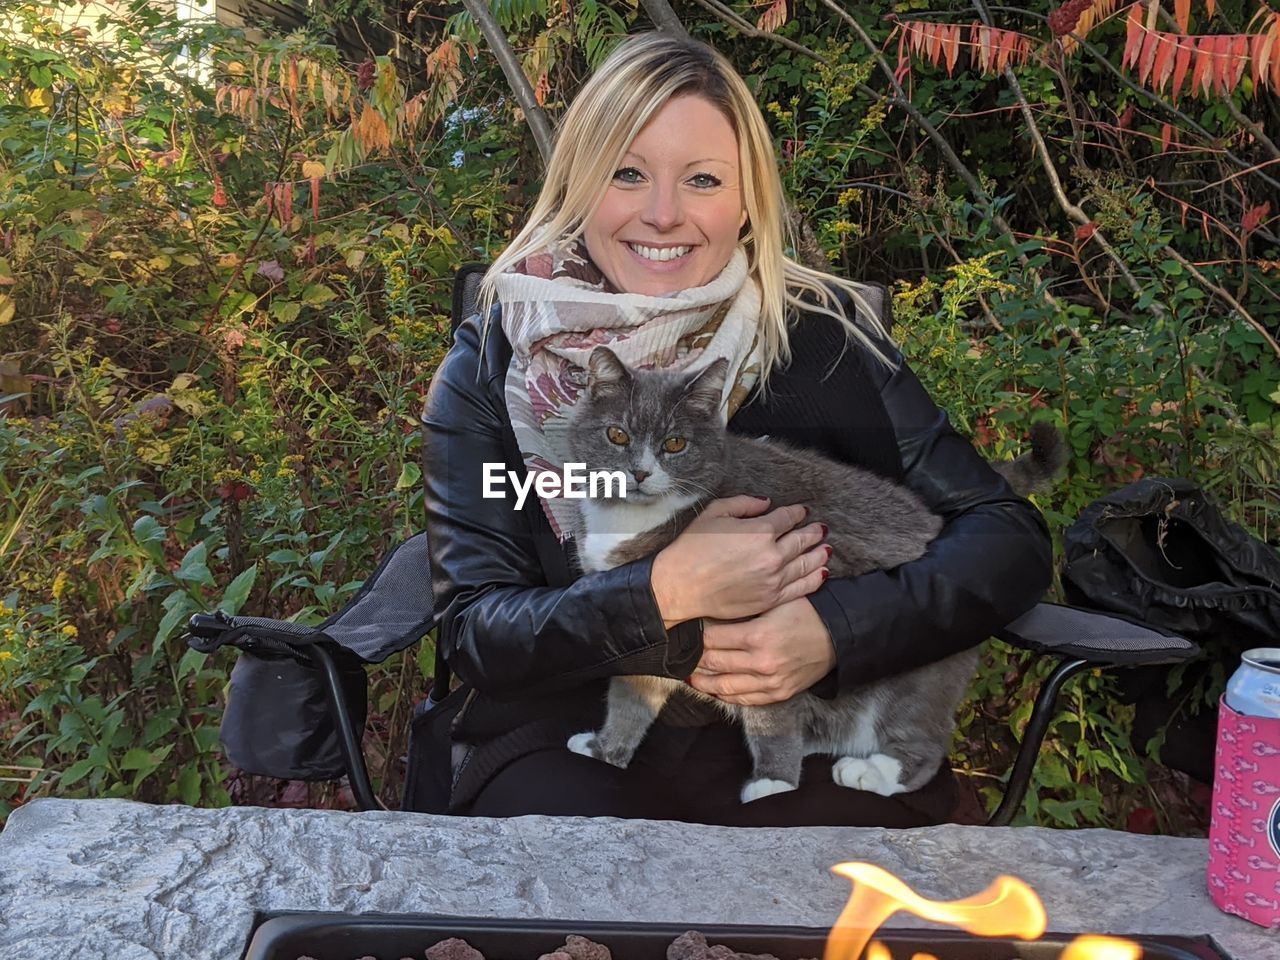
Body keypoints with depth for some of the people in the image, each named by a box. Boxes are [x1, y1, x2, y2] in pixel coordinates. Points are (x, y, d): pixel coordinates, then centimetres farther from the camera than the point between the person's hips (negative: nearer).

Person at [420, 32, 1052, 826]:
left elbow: (1010, 538, -4)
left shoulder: (822, 335, -3)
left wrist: (836, 629, -20)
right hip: (572, 746, 0)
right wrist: (665, 592, -22)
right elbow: (474, 631, -6)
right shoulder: (490, 370, -2)